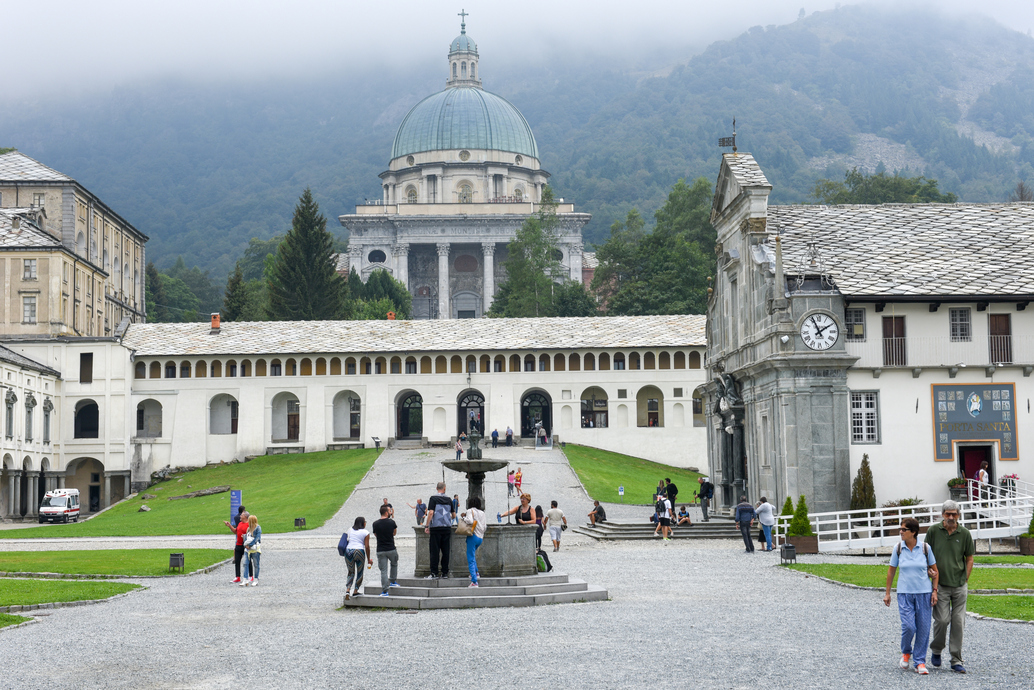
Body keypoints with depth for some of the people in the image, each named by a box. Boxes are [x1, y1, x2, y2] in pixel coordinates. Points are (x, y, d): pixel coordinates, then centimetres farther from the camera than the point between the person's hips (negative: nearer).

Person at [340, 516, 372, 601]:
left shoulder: (350, 530, 12)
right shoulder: (365, 532, -1)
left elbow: (347, 541, 17)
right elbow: (367, 546, -5)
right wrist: (368, 559, 2)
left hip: (348, 551, 4)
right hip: (359, 552, -4)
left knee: (351, 572, 11)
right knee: (359, 573, 12)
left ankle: (347, 591, -6)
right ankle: (355, 591, 14)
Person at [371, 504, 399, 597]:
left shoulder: (375, 524, -2)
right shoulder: (391, 522, -7)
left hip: (380, 550, 1)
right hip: (391, 549, -1)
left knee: (383, 571, 2)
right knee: (394, 564, 28)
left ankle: (384, 590, -3)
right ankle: (393, 581, 32)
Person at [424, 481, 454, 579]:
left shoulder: (433, 498, -3)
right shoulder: (448, 500, 9)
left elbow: (431, 513, -13)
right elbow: (454, 515, 17)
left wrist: (427, 526, -8)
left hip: (436, 527, -4)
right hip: (447, 527, 4)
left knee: (434, 551, -2)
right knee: (445, 551, 8)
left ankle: (434, 573, -5)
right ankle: (445, 572, 10)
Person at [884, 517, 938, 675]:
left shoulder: (925, 548, -3)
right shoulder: (898, 548, -1)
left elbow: (935, 570, 7)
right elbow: (891, 571, 8)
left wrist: (934, 591, 0)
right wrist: (887, 593, 10)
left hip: (923, 592, 0)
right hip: (904, 593, 0)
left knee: (923, 628, 0)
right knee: (908, 626, -12)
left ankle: (920, 662, 12)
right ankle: (906, 652, 18)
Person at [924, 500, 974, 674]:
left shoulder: (964, 533, 1)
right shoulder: (933, 531, -1)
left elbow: (969, 558, 10)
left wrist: (965, 580, 3)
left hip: (960, 586, 1)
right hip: (940, 585, -1)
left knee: (958, 622, 1)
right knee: (942, 620, -8)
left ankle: (956, 661, 9)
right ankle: (936, 651, 17)